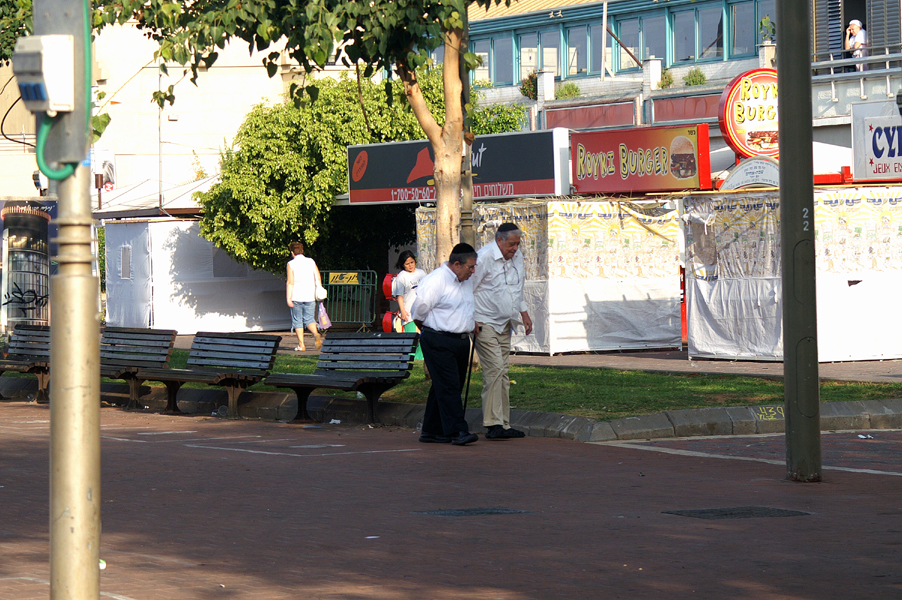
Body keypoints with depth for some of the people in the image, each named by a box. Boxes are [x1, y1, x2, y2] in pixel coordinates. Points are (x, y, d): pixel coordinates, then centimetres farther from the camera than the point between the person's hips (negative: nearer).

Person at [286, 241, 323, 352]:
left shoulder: (291, 264, -4)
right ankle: (316, 334, -20)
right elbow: (318, 279, 6)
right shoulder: (311, 262, 7)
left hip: (297, 297, -3)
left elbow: (290, 282, -10)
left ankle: (301, 345, 4)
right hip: (310, 296, 3)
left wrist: (288, 298, -10)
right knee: (309, 319, 8)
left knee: (297, 321, 7)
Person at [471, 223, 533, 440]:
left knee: (503, 371, 7)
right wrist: (472, 319, -15)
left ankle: (503, 424, 9)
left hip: (504, 324, 8)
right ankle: (493, 424, -17)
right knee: (494, 369, -16)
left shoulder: (517, 257, 9)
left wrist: (524, 313, 20)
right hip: (485, 323, -8)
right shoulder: (484, 257, -16)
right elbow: (468, 289, -13)